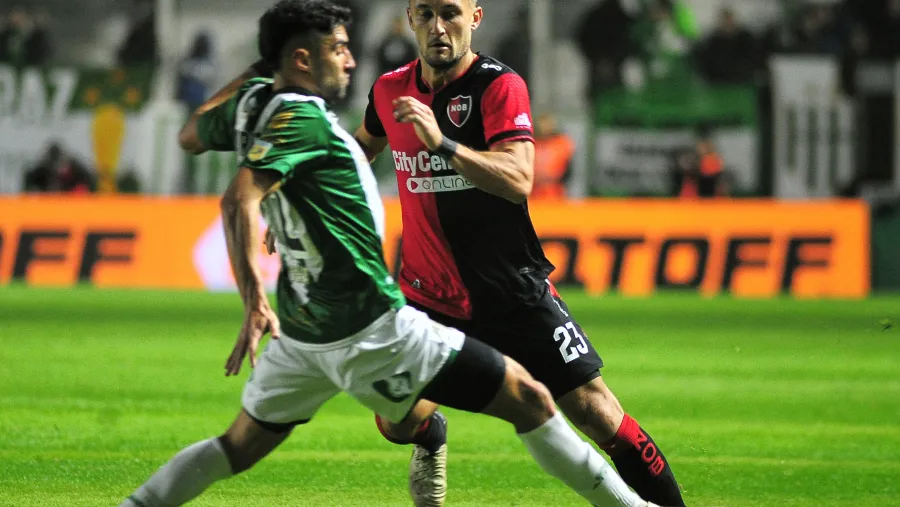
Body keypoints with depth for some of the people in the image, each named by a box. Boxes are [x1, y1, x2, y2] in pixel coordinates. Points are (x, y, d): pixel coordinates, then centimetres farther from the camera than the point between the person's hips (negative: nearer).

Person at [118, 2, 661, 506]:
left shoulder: (251, 101, 7)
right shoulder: (300, 117, -18)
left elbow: (190, 136, 29)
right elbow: (240, 200, -30)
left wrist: (252, 74, 28)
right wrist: (255, 301, -37)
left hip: (304, 332, 9)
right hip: (369, 329, -9)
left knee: (242, 446, 22)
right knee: (530, 399, -4)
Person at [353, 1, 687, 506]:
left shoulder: (499, 85, -13)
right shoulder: (391, 90, 2)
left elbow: (519, 180, -29)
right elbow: (361, 149, 26)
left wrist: (442, 143, -39)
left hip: (514, 290, -4)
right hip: (428, 293, 4)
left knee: (596, 411, -8)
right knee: (398, 422, -4)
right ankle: (430, 438, 33)